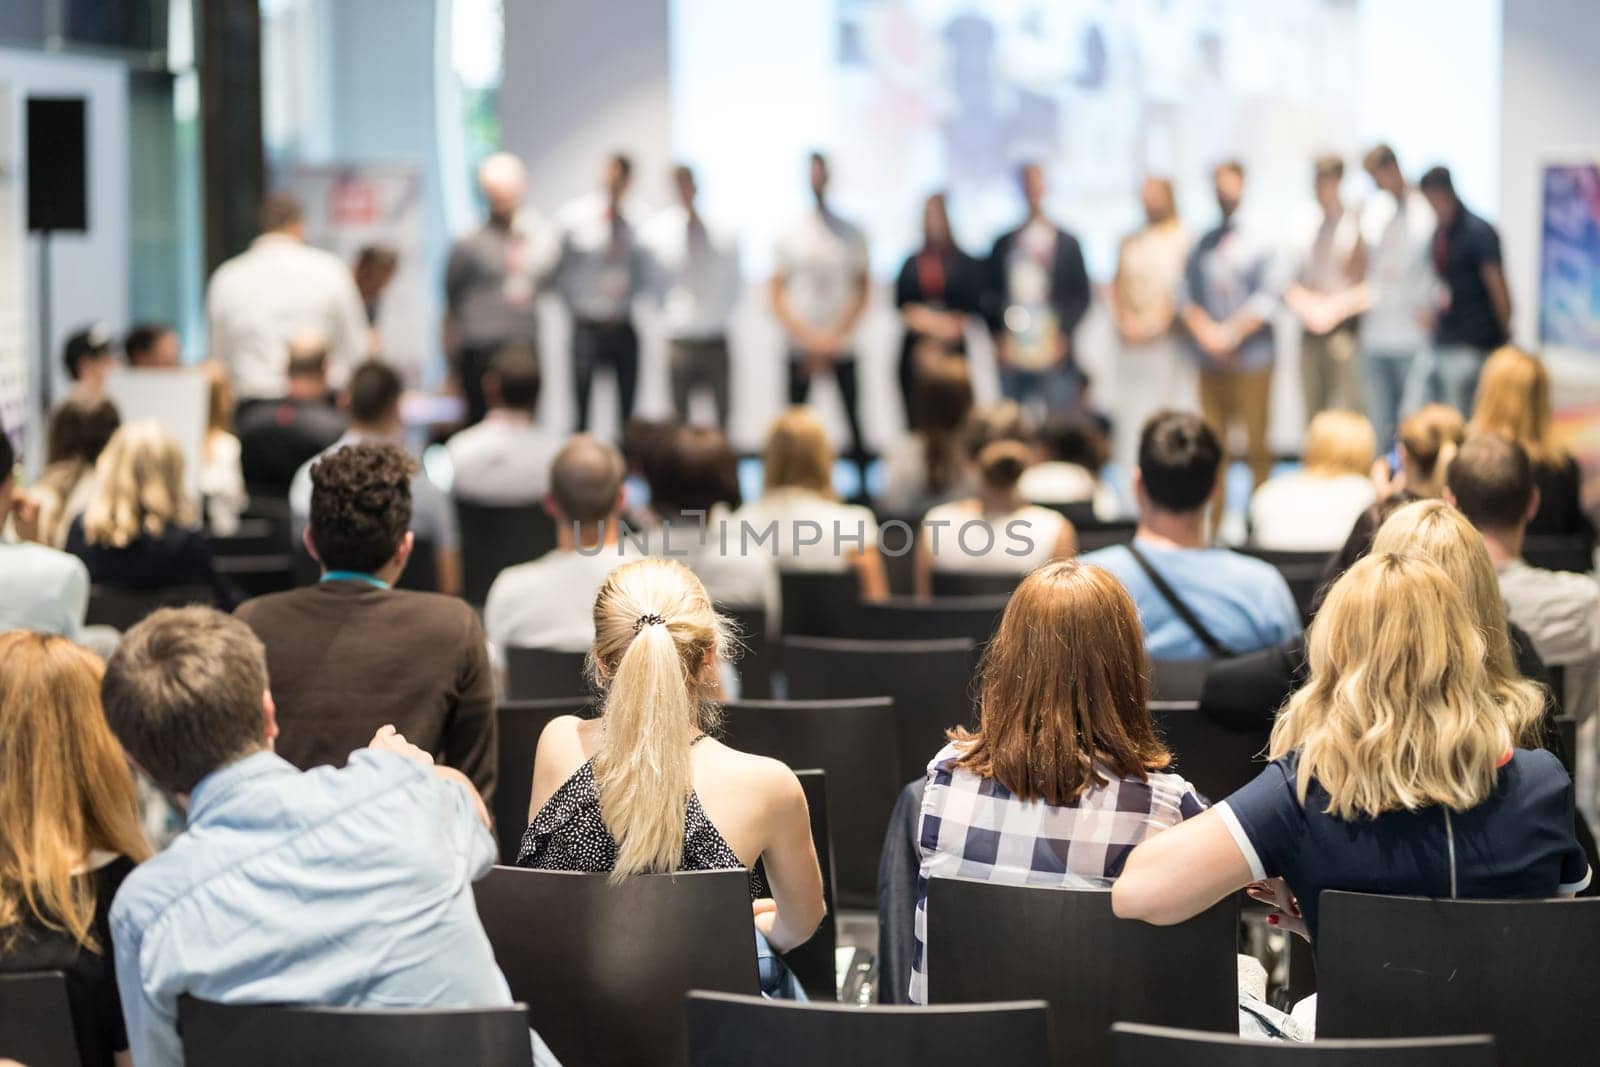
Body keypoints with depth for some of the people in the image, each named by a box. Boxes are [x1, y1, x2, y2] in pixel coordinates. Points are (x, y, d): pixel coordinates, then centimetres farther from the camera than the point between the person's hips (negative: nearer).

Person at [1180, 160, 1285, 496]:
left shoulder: (1259, 245, 0)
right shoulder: (1202, 246, 11)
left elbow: (1268, 297, -7)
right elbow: (1186, 296, 8)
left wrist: (1231, 333, -13)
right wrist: (1206, 330, -8)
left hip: (1251, 358, -3)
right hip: (1210, 361, 3)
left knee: (1257, 444, -3)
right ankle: (1214, 519, 8)